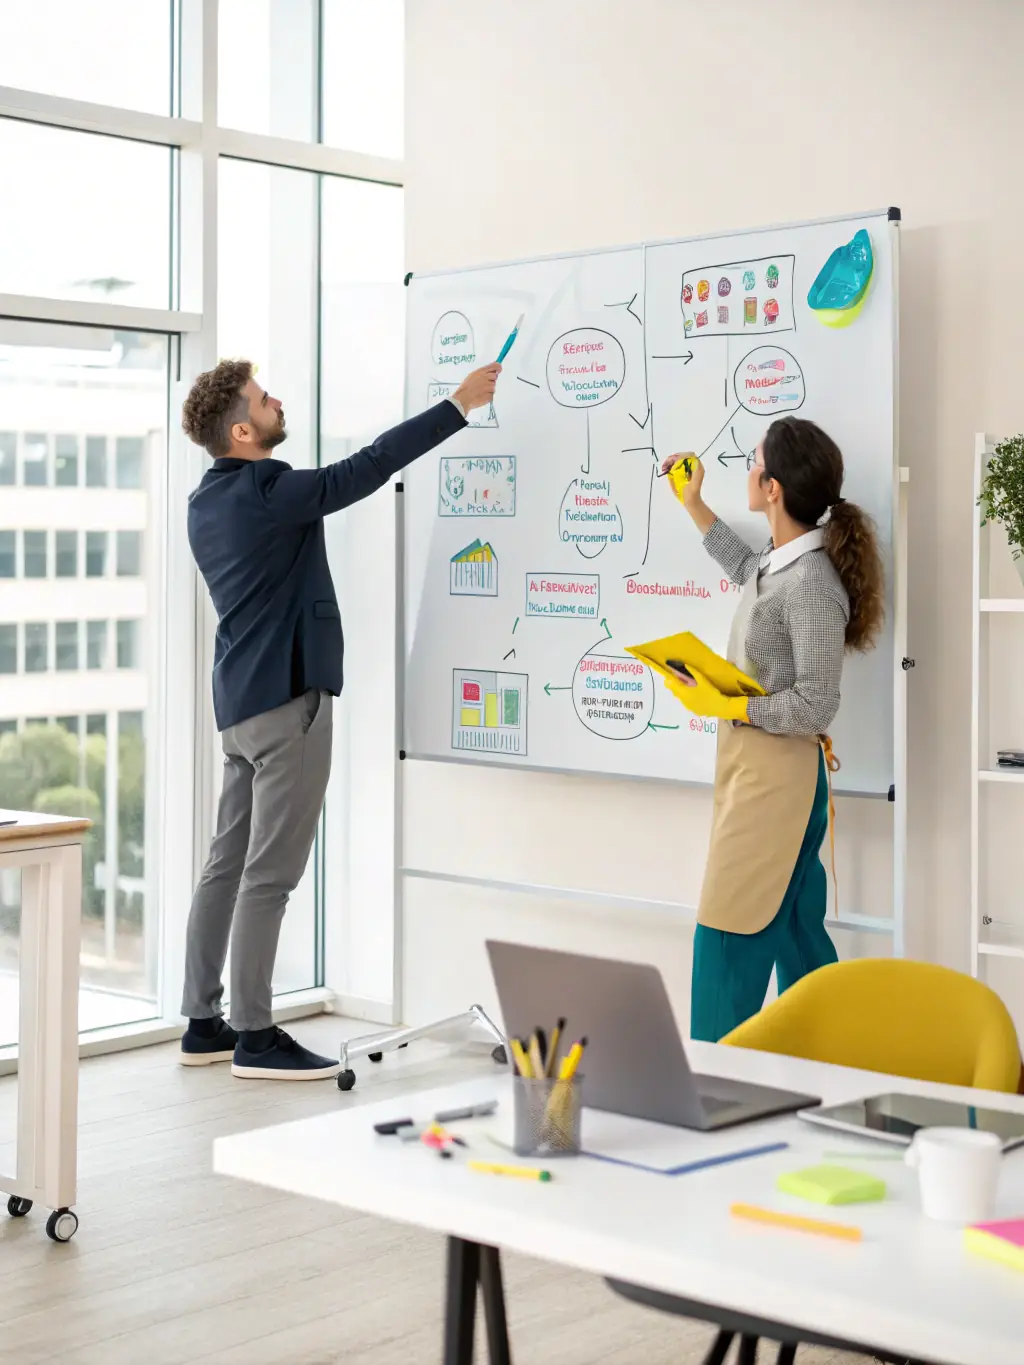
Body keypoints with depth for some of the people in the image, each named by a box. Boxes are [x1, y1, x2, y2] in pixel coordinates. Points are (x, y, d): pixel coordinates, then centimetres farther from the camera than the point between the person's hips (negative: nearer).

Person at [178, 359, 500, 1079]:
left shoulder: (208, 501, 11)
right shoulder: (266, 492, -16)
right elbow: (368, 468, -15)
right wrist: (459, 405, -9)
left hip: (241, 699, 9)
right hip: (286, 697, -9)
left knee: (228, 864, 11)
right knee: (269, 872, -6)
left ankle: (204, 1023, 16)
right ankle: (254, 1037, -2)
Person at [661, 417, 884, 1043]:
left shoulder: (811, 585, -21)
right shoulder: (779, 562, 7)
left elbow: (815, 708, -22)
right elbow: (744, 565, 34)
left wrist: (725, 705, -17)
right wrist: (694, 505, 38)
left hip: (776, 772, -9)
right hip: (753, 764, 10)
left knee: (728, 940, -5)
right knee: (794, 932, 16)